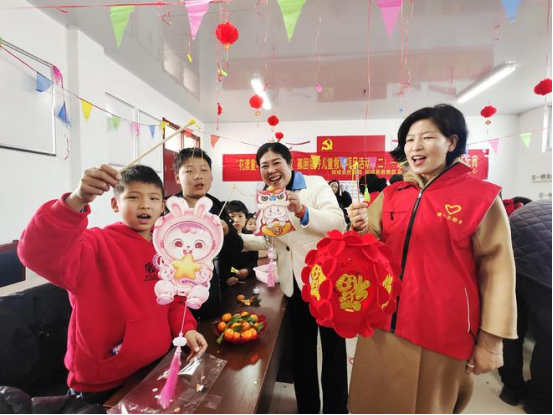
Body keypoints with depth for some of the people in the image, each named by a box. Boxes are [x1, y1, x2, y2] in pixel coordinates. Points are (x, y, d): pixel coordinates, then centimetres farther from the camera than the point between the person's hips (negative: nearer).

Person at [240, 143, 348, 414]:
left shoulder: (316, 184, -10)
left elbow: (338, 224, -21)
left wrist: (303, 212, -36)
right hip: (295, 285, 5)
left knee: (334, 348, 14)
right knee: (302, 349, 20)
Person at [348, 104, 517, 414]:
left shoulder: (481, 196, -8)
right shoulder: (391, 195, 2)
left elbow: (496, 270, -5)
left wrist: (491, 341, -4)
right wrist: (363, 230, -13)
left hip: (442, 333, -3)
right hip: (384, 323, 4)